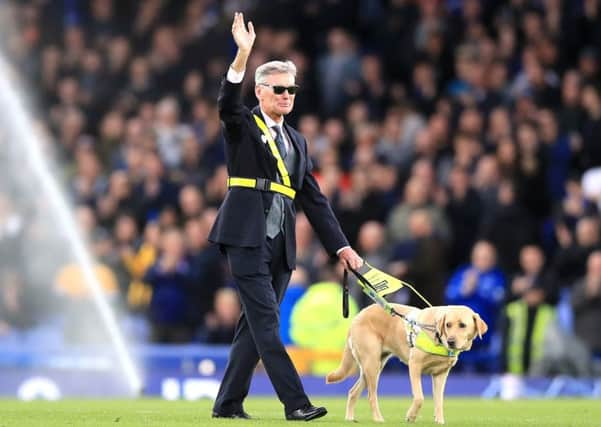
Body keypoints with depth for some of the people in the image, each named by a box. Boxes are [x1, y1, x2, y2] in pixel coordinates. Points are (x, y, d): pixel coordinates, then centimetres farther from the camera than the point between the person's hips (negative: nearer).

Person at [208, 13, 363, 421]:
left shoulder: (297, 141, 19)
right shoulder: (242, 126, 3)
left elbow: (314, 199, 18)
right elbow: (227, 101, -20)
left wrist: (341, 246, 12)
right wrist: (243, 55, -34)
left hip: (280, 243, 6)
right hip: (246, 236, -6)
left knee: (255, 323, 6)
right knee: (266, 320, -11)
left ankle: (228, 403, 12)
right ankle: (296, 403, -16)